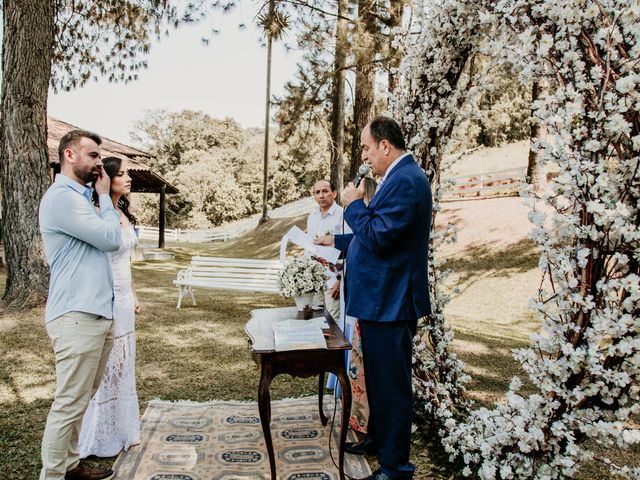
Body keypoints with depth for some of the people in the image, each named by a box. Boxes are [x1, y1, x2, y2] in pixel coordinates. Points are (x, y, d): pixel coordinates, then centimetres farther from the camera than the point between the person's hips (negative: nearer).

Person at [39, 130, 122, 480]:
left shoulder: (79, 197, 19)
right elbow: (110, 239, -14)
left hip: (97, 313, 10)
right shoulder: (61, 197, -13)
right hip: (77, 317, -10)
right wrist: (104, 196, -3)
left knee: (81, 400, 16)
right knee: (69, 404, -1)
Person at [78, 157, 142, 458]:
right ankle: (100, 438, 20)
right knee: (106, 367, 3)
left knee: (123, 365, 17)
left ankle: (121, 430, 33)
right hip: (107, 298, -9)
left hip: (124, 297, 9)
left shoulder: (123, 213, 11)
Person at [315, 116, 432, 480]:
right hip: (382, 300, 11)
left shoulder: (406, 180, -20)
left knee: (392, 383, 3)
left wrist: (354, 204, -12)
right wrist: (337, 242, 21)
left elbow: (378, 236, -27)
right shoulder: (400, 177, 14)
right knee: (379, 378, 23)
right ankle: (378, 439, 42)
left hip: (390, 303, -11)